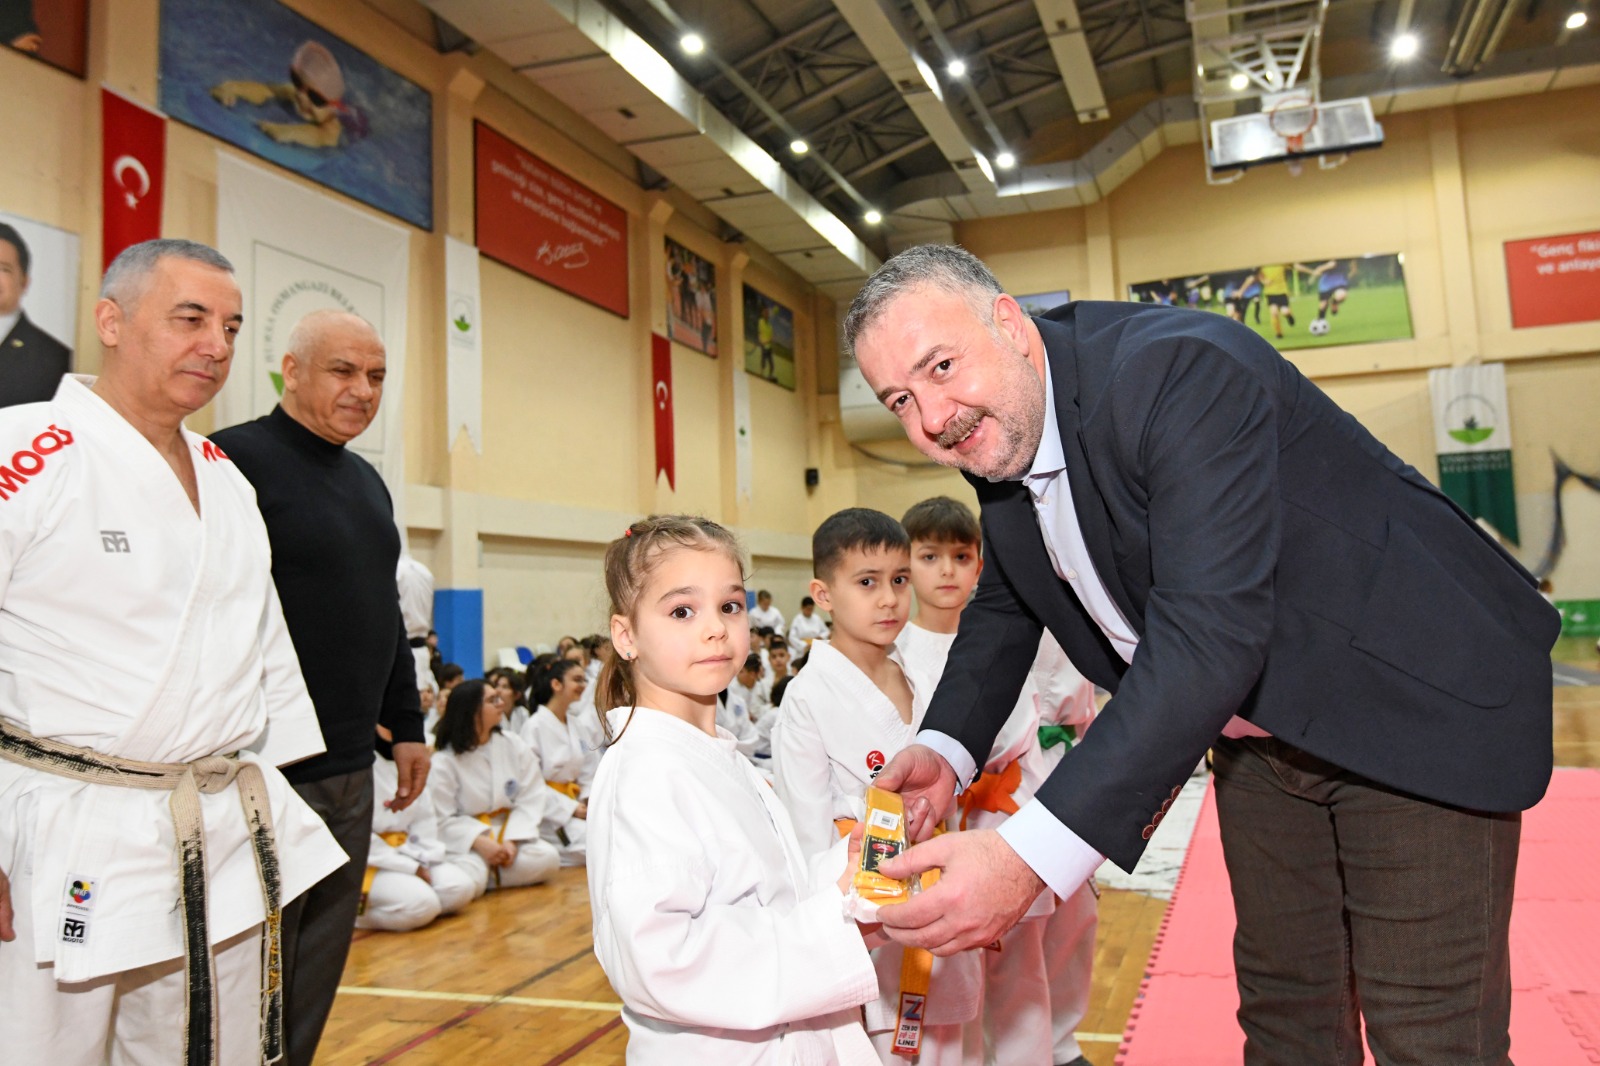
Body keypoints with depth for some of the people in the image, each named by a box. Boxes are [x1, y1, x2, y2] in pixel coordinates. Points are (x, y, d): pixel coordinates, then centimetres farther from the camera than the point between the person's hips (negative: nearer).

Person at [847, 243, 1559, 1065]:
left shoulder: (1182, 372, -32)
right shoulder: (996, 433, -5)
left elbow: (1208, 637, -41)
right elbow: (1004, 605, 10)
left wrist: (1030, 856, -45)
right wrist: (945, 749, -8)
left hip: (1415, 700, -7)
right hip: (1258, 728, 7)